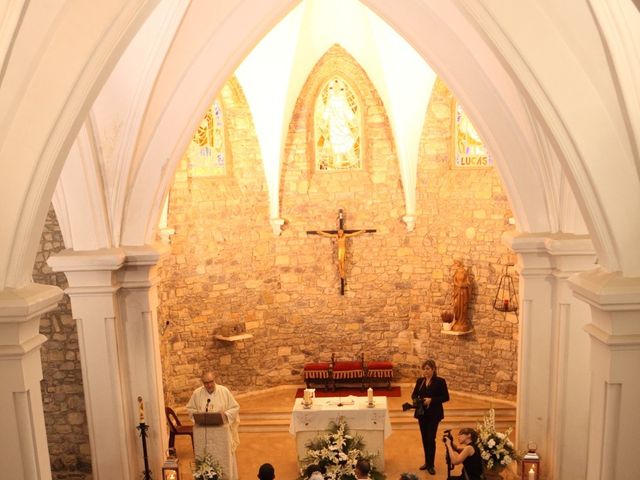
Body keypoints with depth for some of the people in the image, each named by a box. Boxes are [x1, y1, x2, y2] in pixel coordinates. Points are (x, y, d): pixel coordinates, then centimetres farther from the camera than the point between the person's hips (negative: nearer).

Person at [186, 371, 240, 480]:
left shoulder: (224, 391, -8)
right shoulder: (197, 393, -4)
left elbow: (235, 407, -2)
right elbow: (190, 408, 8)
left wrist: (225, 415, -19)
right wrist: (197, 414, -11)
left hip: (221, 431, -1)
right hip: (203, 432, 1)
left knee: (223, 456, 7)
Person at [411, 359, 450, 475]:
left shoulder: (440, 381, -9)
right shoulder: (420, 380, 4)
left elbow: (446, 397, -10)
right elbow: (414, 394, 10)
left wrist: (431, 400, -20)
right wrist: (415, 400, -13)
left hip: (434, 414, -4)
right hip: (421, 413, 5)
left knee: (431, 439, -4)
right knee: (424, 439, 12)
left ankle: (431, 465, 9)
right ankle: (427, 462, 26)